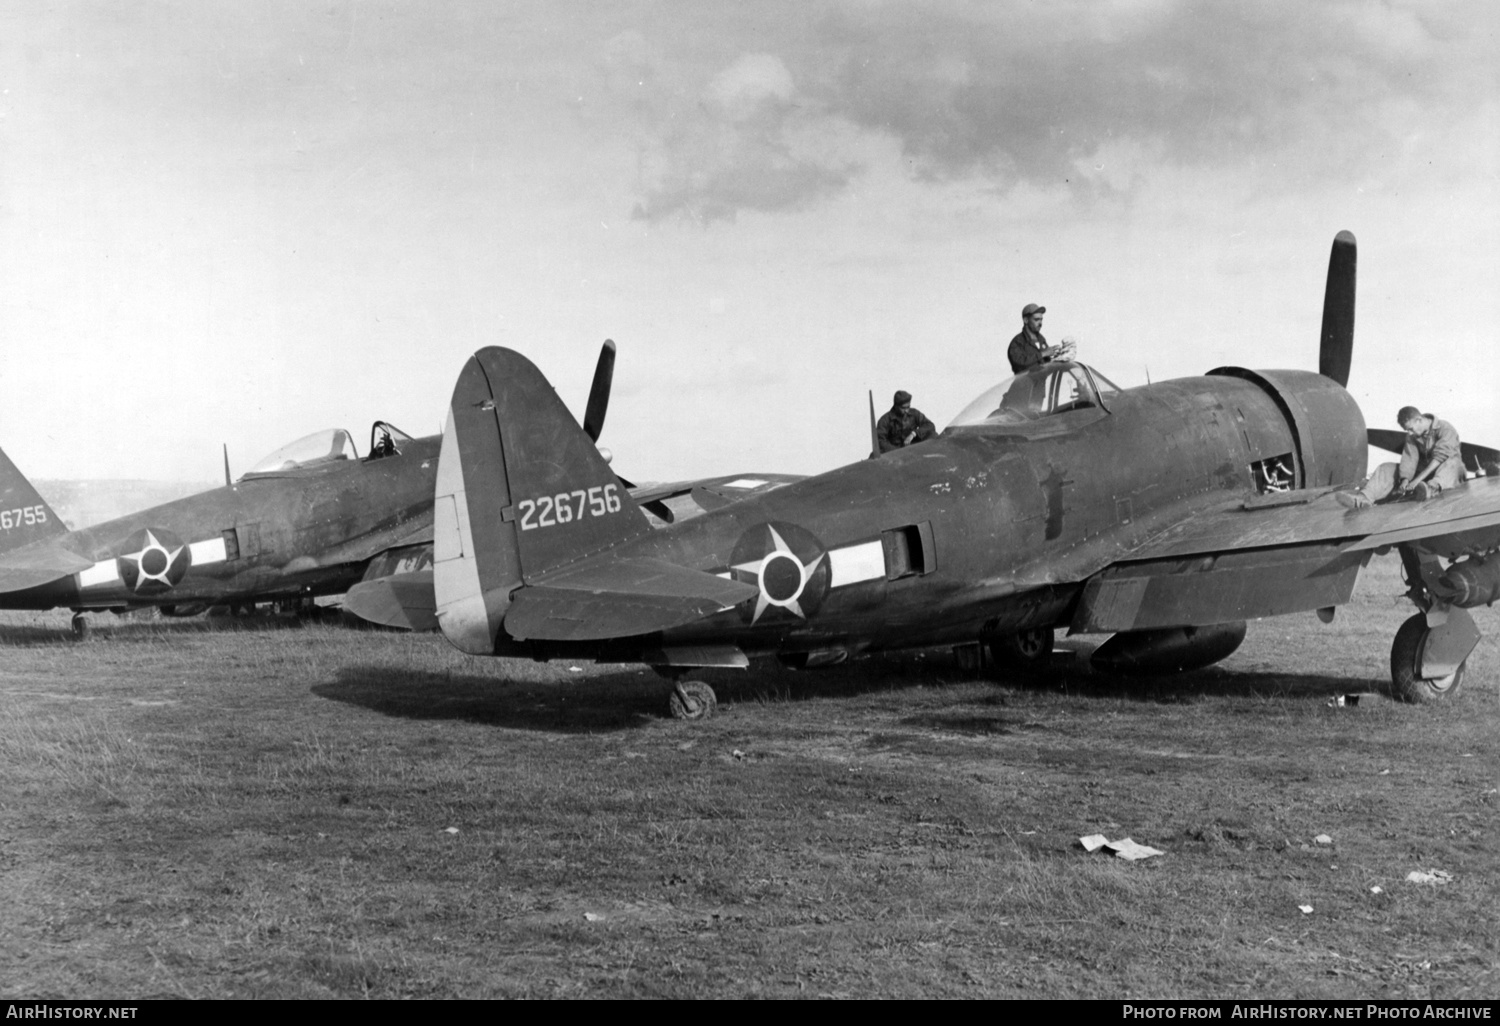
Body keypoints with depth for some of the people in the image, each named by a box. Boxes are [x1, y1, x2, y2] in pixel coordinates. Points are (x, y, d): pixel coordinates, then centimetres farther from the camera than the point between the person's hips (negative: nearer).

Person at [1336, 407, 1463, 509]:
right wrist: (1405, 479, -29)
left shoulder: (1445, 429, -13)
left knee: (1452, 463, -39)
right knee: (1387, 468, -11)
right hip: (1424, 472, 5)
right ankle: (1364, 497, -38)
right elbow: (1409, 458, -10)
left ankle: (1433, 487, -71)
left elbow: (1439, 458, -26)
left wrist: (1417, 480, -35)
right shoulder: (1412, 436, 6)